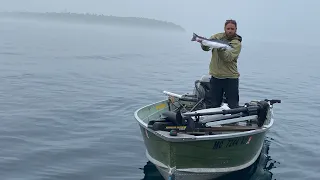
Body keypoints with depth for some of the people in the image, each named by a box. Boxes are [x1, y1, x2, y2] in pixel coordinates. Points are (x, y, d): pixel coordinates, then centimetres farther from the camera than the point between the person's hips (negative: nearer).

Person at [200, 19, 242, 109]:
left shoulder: (237, 43, -6)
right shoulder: (217, 36, 6)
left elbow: (228, 57, -19)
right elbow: (205, 48, 0)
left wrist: (220, 49, -33)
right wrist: (203, 43, -21)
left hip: (231, 78, -3)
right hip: (216, 76, 3)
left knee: (233, 106, 1)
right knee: (213, 105, 10)